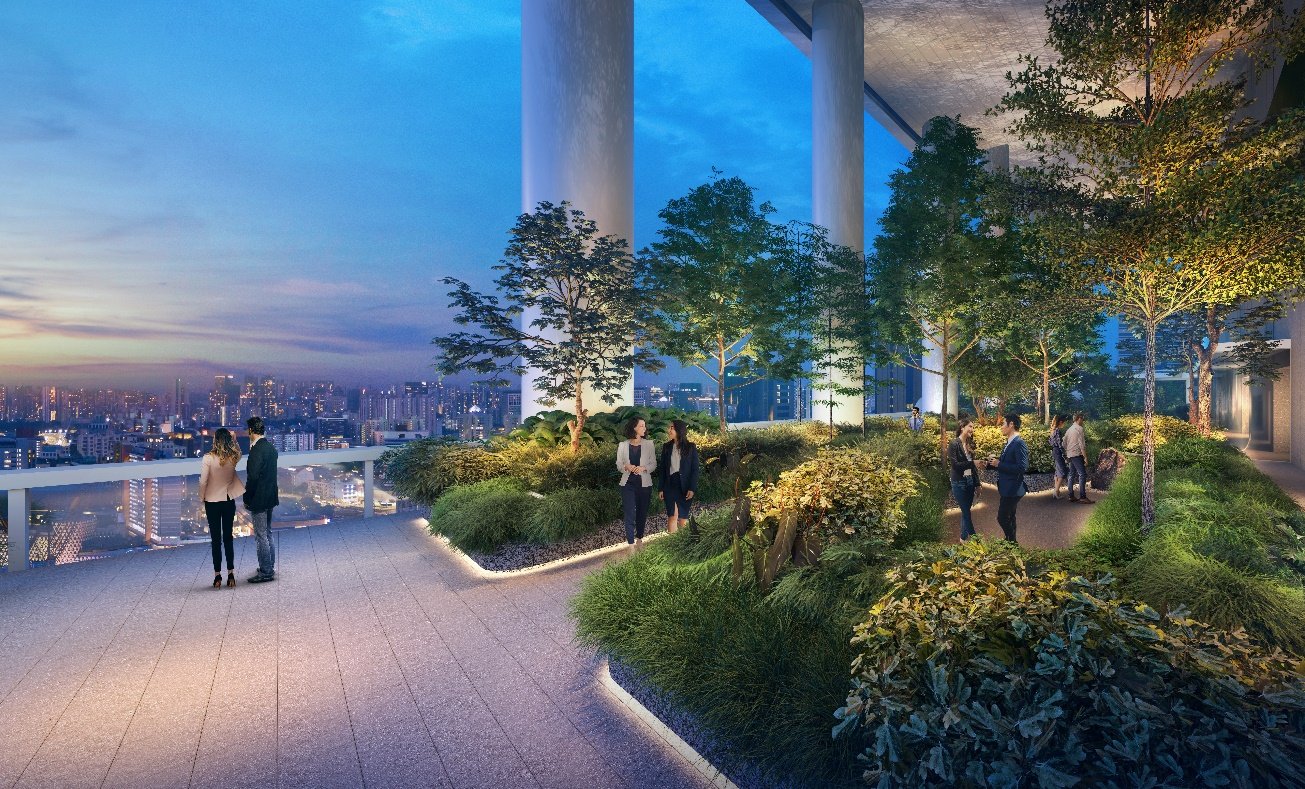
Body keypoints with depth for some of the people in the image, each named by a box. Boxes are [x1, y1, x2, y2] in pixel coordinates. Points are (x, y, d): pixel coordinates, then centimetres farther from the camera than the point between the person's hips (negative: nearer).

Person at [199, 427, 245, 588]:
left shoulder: (209, 458, -16)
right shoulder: (233, 457, -6)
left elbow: (203, 481, -13)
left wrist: (202, 498, 1)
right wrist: (233, 439, 9)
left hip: (212, 502, -2)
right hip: (229, 501, 3)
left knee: (216, 539, 5)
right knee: (229, 538, 10)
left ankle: (217, 576, 9)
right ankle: (231, 575, 12)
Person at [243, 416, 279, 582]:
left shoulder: (257, 450, -19)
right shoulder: (271, 447, 8)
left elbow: (252, 477, -21)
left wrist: (247, 499, -11)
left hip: (258, 499, -9)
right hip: (270, 497, 9)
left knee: (261, 536, -1)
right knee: (267, 534, 18)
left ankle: (266, 572, 5)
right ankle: (270, 568, 28)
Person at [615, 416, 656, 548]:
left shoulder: (649, 444, 0)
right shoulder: (623, 445, 0)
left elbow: (654, 464, 1)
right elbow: (618, 465, 3)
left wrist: (643, 468, -18)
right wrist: (626, 467, -18)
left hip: (644, 484, 1)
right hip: (628, 484, -1)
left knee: (642, 512, 12)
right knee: (630, 514, -5)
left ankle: (639, 538, 31)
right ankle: (630, 543, -1)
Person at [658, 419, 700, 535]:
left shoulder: (690, 447, -2)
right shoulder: (666, 447, 6)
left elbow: (695, 469, -4)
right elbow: (663, 469, 7)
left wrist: (692, 488, -12)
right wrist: (661, 488, 2)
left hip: (684, 486, -2)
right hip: (670, 484, 2)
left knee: (683, 517, 5)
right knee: (671, 516, -1)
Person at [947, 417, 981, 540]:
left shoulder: (969, 444, 9)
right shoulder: (954, 444, -11)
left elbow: (972, 466, 12)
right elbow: (955, 464, -18)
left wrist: (977, 483, 11)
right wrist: (972, 463, -24)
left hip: (970, 482, 6)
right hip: (959, 483, -6)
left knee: (966, 511, 12)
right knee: (966, 512, -2)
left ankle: (963, 537, 22)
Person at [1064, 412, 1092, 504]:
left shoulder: (1069, 430, 16)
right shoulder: (1079, 429, -9)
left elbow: (1065, 444, 18)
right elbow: (1082, 445, -15)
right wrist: (1085, 457, -14)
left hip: (1070, 455, 9)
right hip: (1077, 455, -9)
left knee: (1072, 475, 11)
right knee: (1082, 475, -9)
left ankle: (1071, 496, 13)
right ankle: (1082, 497, -13)